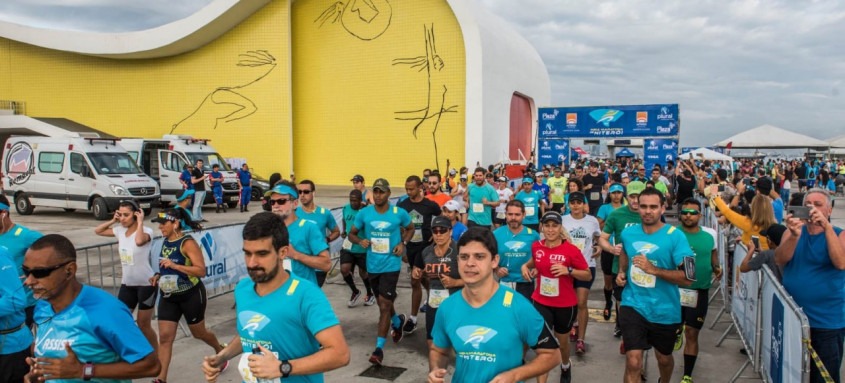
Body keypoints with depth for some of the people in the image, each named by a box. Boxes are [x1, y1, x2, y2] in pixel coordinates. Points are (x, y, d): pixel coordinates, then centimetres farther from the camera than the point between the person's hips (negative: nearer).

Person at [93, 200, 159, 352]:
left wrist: (140, 222, -28)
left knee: (144, 325, 5)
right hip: (127, 284, 6)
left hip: (146, 284, -6)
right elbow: (98, 231, 14)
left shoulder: (146, 231, -18)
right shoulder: (120, 231, 2)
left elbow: (139, 241, -40)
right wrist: (112, 221, 1)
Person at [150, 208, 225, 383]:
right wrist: (159, 275, 2)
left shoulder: (187, 243, -20)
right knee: (164, 337, -2)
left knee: (198, 333, 13)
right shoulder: (165, 241, 3)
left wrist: (174, 266, -32)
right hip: (168, 297, 6)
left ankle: (220, 351, 42)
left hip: (191, 295, -6)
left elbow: (201, 271, -26)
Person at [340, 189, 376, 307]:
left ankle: (370, 294, 38)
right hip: (348, 247, 4)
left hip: (362, 248, -4)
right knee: (344, 270, -10)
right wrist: (344, 231, 5)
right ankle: (355, 292, 18)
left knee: (363, 273, 10)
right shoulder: (346, 208, 1)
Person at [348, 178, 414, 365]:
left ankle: (379, 347, 0)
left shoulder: (399, 213, -8)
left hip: (391, 265, -4)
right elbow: (352, 234, 5)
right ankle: (398, 321, 53)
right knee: (383, 302, 21)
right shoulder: (364, 213, -5)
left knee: (384, 304, -8)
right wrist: (360, 241, -17)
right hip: (373, 265, 4)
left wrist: (403, 243, -7)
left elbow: (411, 228, 10)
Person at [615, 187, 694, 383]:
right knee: (633, 361, -12)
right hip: (633, 305, 1)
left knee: (664, 358, 23)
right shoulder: (628, 233, -3)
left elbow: (687, 277, -19)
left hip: (664, 309, -1)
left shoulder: (675, 236, -15)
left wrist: (654, 269, -28)